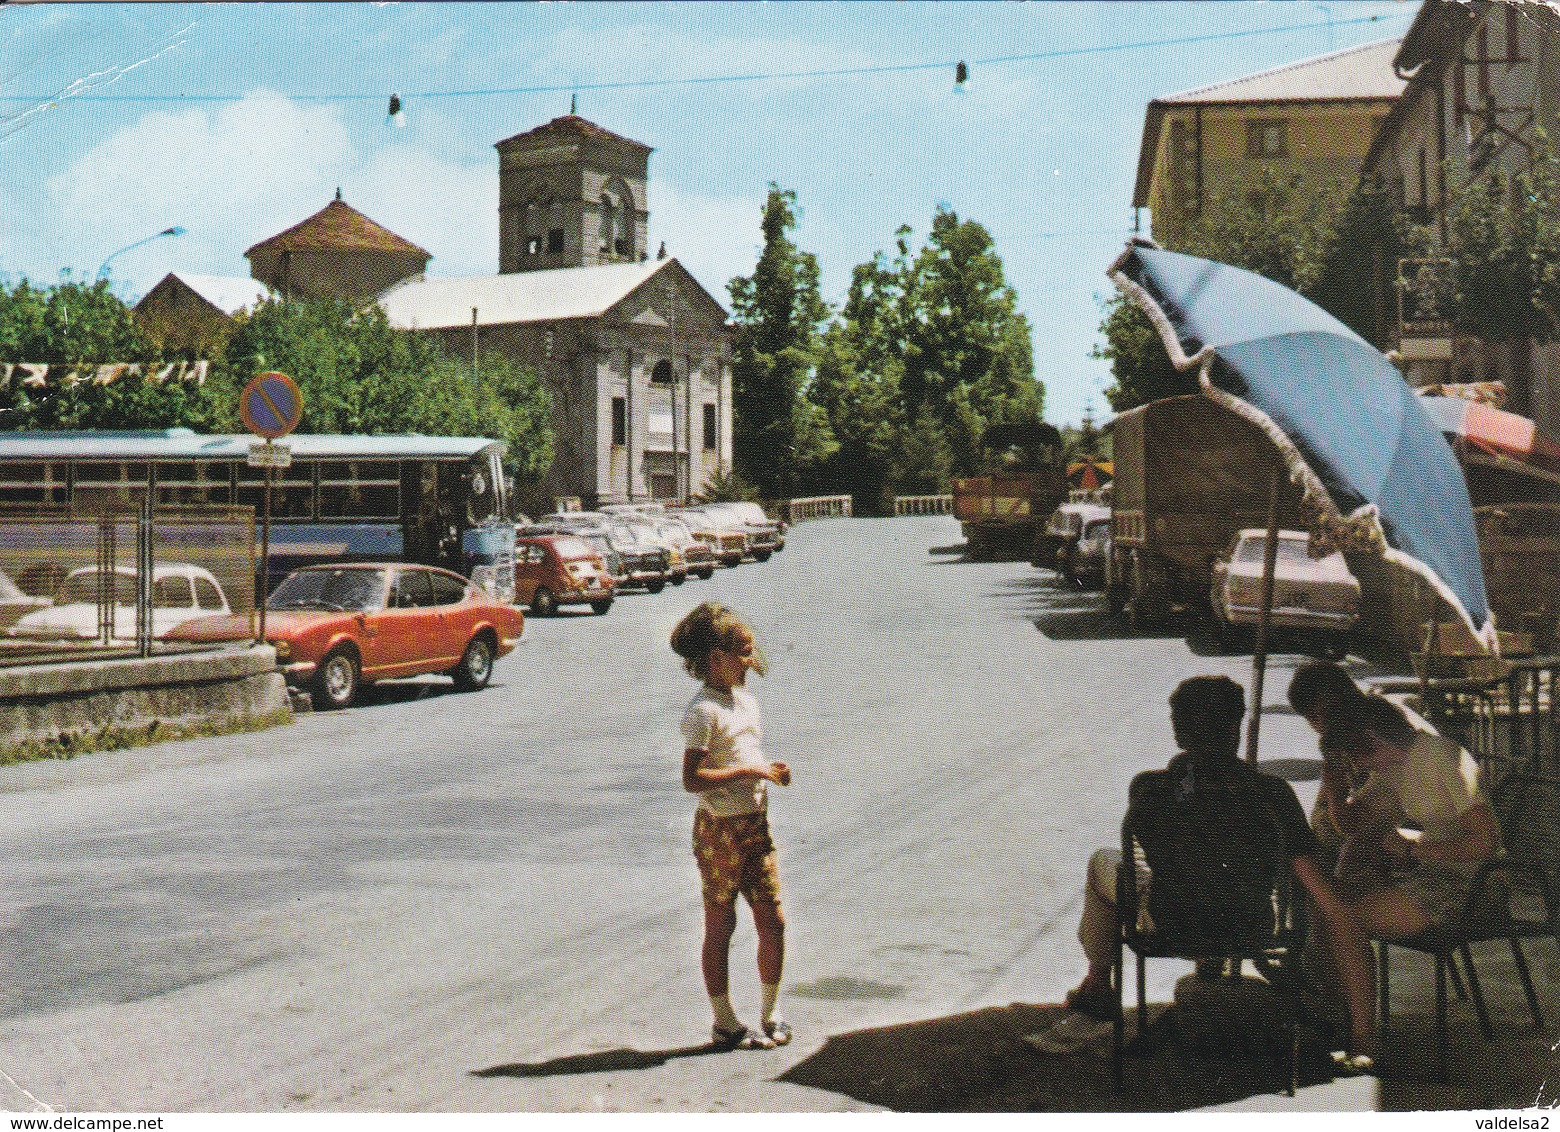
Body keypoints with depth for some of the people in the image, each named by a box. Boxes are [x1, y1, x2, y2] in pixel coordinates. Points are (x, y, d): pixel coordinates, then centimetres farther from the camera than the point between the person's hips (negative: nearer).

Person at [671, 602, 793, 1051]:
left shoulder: (747, 700, 13)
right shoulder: (703, 710, -14)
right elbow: (692, 779, -21)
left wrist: (773, 773, 2)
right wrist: (748, 771, -23)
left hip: (756, 823, 8)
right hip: (719, 828, -7)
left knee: (773, 922, 6)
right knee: (720, 927, 4)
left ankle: (770, 1016, 20)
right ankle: (725, 1023, 15)